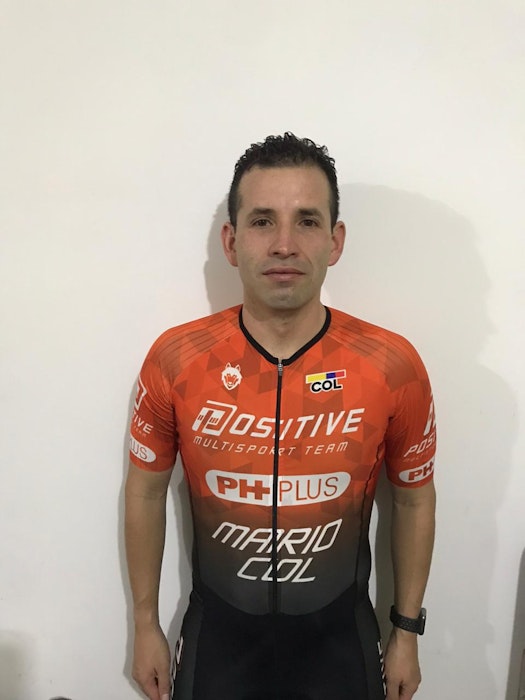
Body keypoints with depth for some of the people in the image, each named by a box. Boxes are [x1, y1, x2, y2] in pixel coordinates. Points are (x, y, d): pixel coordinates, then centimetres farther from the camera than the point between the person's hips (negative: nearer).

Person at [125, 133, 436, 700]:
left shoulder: (393, 366, -17)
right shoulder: (174, 359, -17)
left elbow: (414, 499, -3)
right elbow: (145, 490, -4)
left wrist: (407, 631, 5)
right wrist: (145, 625, 4)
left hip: (339, 633, 0)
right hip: (217, 630, 1)